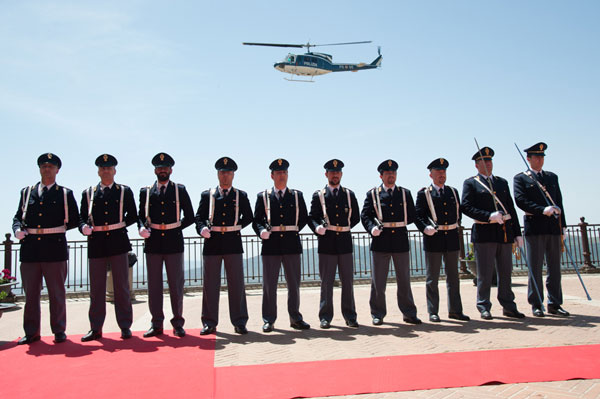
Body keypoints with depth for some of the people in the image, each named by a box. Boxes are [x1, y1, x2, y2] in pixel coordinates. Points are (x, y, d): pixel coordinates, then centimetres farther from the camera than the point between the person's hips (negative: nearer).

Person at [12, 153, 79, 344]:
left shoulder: (65, 194, 7)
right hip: (29, 250, 3)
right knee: (31, 293, 8)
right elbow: (18, 216, 16)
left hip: (55, 249, -2)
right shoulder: (27, 192, 15)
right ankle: (31, 332, 19)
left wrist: (58, 229, -1)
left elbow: (74, 220, 9)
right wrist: (18, 229, -3)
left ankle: (59, 331, 14)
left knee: (57, 293, 4)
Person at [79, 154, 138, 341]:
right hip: (96, 244, 1)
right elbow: (82, 217, 10)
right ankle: (96, 328, 15)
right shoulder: (88, 193, 11)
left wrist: (120, 224, -3)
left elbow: (133, 216, 11)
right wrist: (84, 227, -11)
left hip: (118, 242, -1)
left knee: (122, 286, 3)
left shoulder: (125, 191, 9)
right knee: (96, 288, 5)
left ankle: (125, 327, 11)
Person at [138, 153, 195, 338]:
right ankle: (156, 324, 14)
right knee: (154, 284, 5)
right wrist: (142, 227, -7)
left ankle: (178, 323, 12)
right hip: (153, 243, 1)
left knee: (176, 284, 2)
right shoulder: (145, 191, 11)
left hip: (174, 241, -1)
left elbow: (190, 216, 9)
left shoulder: (180, 190, 7)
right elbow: (141, 215, 12)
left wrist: (176, 228, 1)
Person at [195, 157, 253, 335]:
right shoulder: (207, 195, 10)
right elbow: (199, 216, 8)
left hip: (233, 242, 0)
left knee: (237, 283, 2)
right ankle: (209, 323, 13)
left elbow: (248, 217, 18)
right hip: (212, 243, 0)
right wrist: (202, 229, -11)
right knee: (210, 284, 4)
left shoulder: (241, 196, 11)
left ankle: (239, 322, 11)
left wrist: (236, 227, 5)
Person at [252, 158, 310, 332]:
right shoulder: (263, 196, 7)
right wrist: (262, 231, -14)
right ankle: (269, 320, 13)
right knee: (269, 285, 4)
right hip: (271, 245, -1)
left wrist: (294, 231, 6)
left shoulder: (297, 195, 11)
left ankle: (295, 318, 19)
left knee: (294, 284, 7)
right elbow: (257, 220, 4)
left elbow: (304, 218, 15)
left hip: (292, 244, 1)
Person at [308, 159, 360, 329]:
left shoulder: (349, 194, 12)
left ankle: (350, 316, 16)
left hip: (345, 243, 2)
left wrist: (345, 227, 7)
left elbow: (356, 217, 17)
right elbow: (311, 217, 2)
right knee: (326, 282, 2)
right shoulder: (318, 195, 5)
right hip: (326, 244, -2)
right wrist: (317, 227, -16)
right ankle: (325, 317, 12)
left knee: (348, 281, 6)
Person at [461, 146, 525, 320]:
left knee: (505, 272, 11)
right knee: (484, 273, 0)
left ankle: (508, 307, 20)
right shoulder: (470, 183, 2)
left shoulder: (502, 182, 18)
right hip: (484, 234, -5)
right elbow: (466, 207, -10)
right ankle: (484, 307, 10)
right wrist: (489, 216, -19)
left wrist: (517, 233, 11)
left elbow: (511, 208, 16)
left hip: (505, 232, 5)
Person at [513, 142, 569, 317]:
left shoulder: (552, 177, 18)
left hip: (553, 227, 5)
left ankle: (555, 304, 16)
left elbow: (559, 202, 16)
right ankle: (536, 304, 7)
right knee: (535, 268, 0)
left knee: (555, 267, 7)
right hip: (534, 227, -4)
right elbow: (520, 201, -9)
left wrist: (562, 225, 10)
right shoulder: (521, 178, 3)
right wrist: (542, 210, -20)